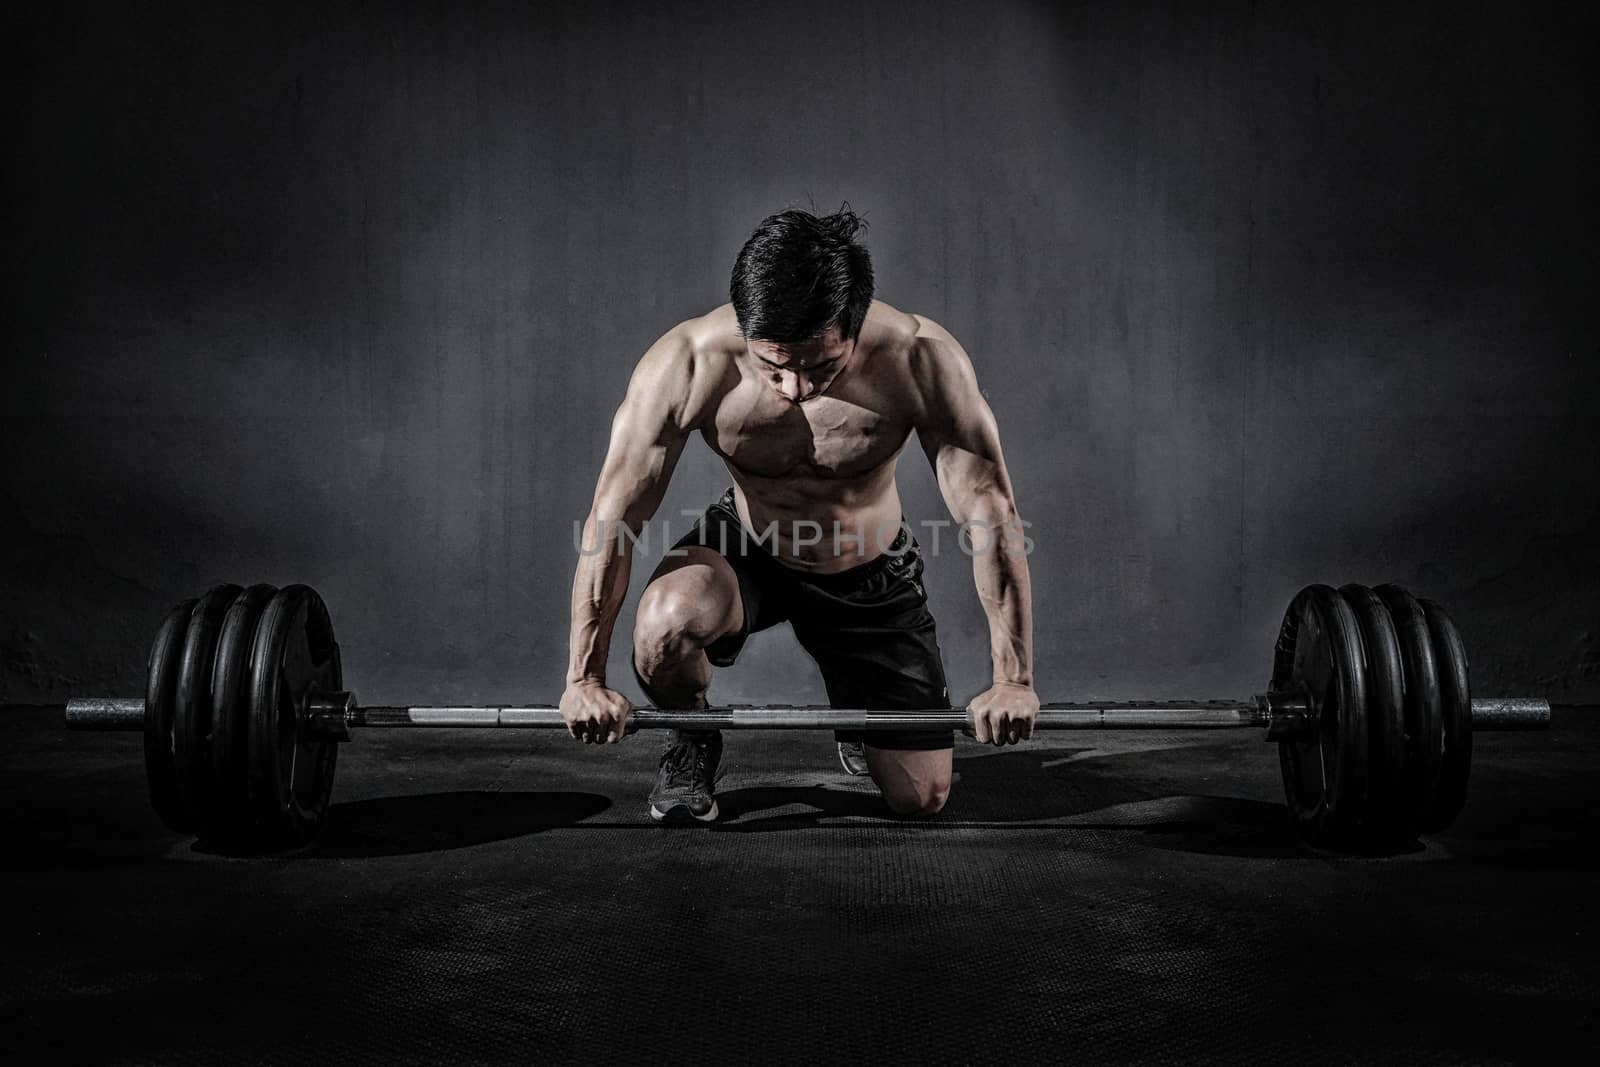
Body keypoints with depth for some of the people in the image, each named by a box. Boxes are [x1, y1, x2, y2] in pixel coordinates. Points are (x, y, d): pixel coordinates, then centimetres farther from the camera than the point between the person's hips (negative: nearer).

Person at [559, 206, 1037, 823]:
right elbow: (613, 518, -23)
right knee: (664, 622, -36)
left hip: (871, 574, 1)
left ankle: (858, 723, 34)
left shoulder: (922, 361, -32)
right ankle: (692, 744, -1)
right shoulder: (687, 364, -31)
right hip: (744, 549, 0)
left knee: (920, 798, -2)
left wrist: (1013, 680, -25)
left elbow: (991, 515, -26)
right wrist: (585, 679, -22)